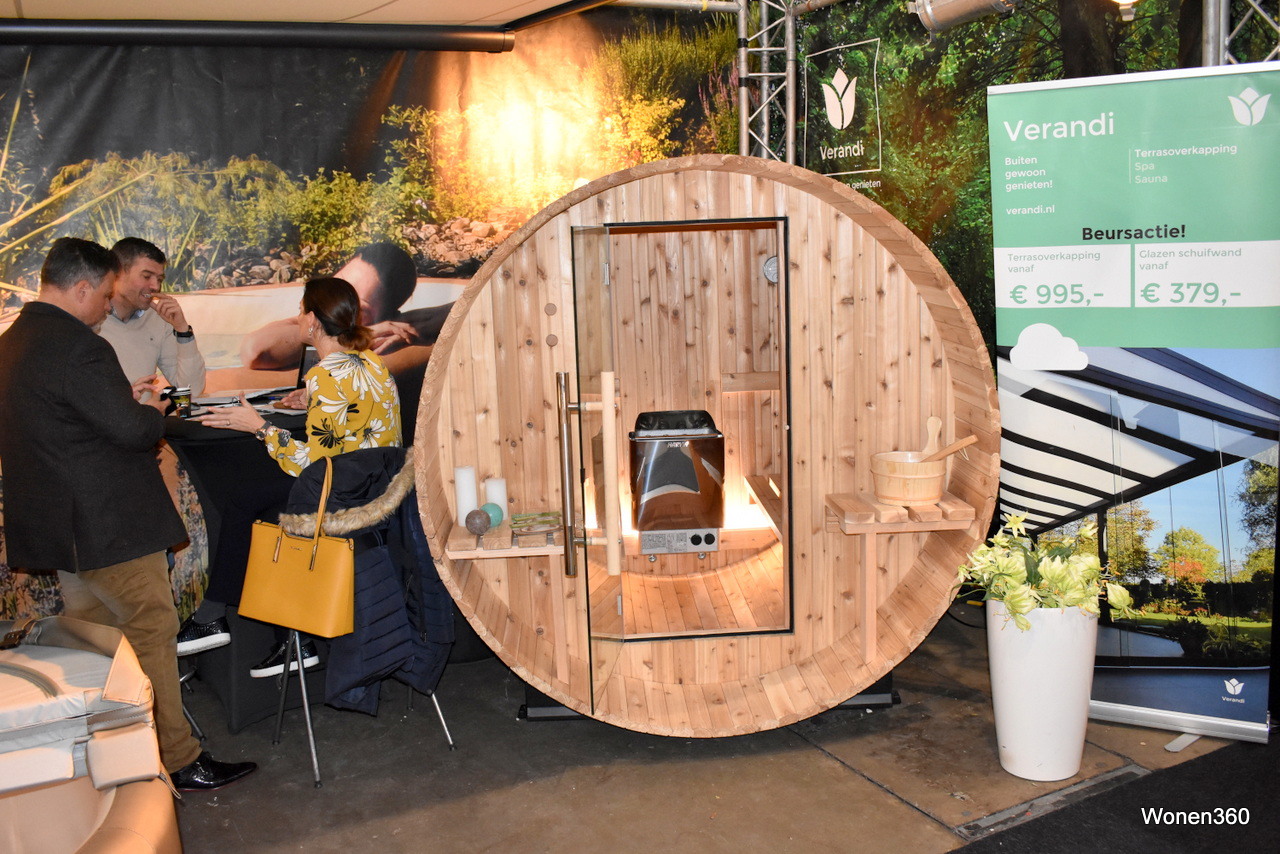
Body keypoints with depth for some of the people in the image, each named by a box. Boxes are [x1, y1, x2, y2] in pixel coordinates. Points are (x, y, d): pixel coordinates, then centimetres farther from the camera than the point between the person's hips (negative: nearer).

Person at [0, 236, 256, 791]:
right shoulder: (77, 347, -21)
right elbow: (135, 430, -24)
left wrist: (124, 400, 13)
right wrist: (153, 412, -3)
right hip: (109, 526, -10)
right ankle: (177, 761, 8)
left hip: (58, 528, 10)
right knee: (152, 635, 0)